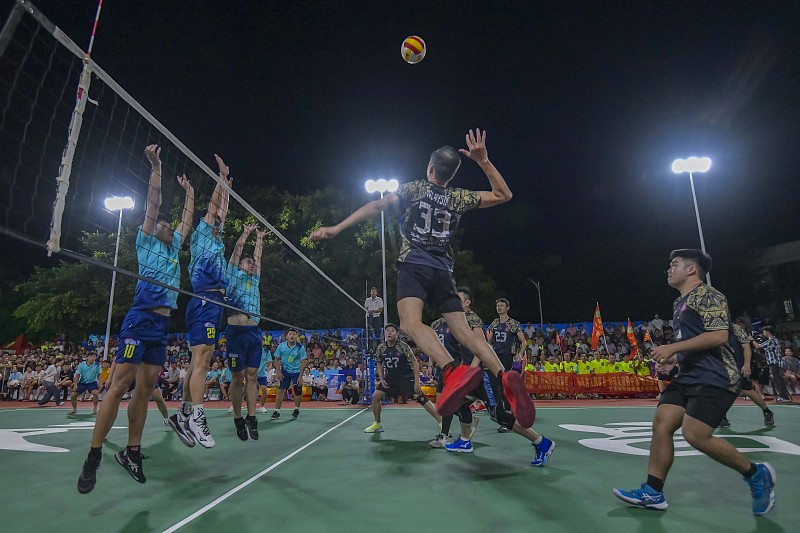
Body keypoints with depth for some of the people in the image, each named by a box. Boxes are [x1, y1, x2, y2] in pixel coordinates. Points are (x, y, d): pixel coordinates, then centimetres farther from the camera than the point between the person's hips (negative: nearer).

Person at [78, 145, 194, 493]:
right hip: (141, 320, -6)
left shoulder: (173, 248, 22)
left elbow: (187, 220, 32)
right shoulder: (147, 243, 7)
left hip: (162, 325, 6)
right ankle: (93, 456, -2)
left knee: (145, 389, 5)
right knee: (119, 385, -9)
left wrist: (189, 191, 39)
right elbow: (153, 205, 1)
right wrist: (156, 166, -2)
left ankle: (131, 452, 12)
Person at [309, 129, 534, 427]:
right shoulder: (458, 198, 15)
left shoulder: (414, 188, 8)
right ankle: (505, 377, -16)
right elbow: (504, 195, 24)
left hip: (414, 266, -4)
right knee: (464, 332, 3)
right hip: (443, 272, 4)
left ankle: (453, 371, -48)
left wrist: (336, 229, -2)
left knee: (410, 323, -23)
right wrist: (484, 161, 16)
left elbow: (376, 206, -2)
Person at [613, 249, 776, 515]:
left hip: (715, 377, -9)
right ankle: (653, 492, 3)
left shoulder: (707, 295, -9)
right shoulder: (679, 303, 20)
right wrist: (673, 358, 12)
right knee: (661, 423, -3)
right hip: (689, 376, 9)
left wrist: (673, 347, -20)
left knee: (696, 435, -14)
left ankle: (756, 473, 13)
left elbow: (718, 336, -21)